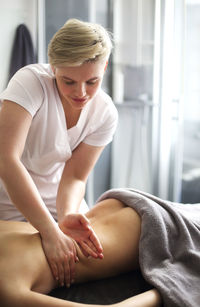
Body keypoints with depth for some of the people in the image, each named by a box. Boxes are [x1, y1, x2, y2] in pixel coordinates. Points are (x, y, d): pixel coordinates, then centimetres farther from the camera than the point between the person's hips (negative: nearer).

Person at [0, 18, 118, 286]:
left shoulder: (105, 113, -14)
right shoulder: (31, 81, -30)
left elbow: (74, 178, -14)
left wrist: (68, 216, -36)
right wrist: (51, 232, -43)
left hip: (53, 198, 4)